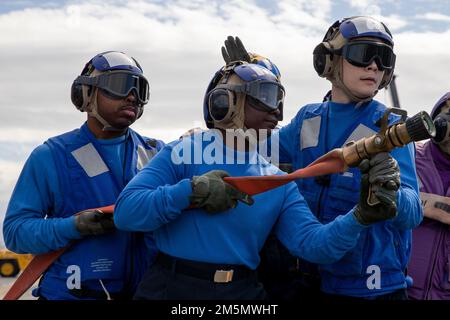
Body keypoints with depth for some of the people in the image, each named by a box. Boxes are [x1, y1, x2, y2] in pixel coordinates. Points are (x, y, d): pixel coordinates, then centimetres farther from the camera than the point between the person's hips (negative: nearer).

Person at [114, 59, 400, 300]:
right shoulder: (184, 153, -5)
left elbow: (312, 243, -5)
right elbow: (125, 212, -13)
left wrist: (362, 215, -19)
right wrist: (192, 191, -22)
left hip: (243, 291, 3)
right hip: (172, 288, -3)